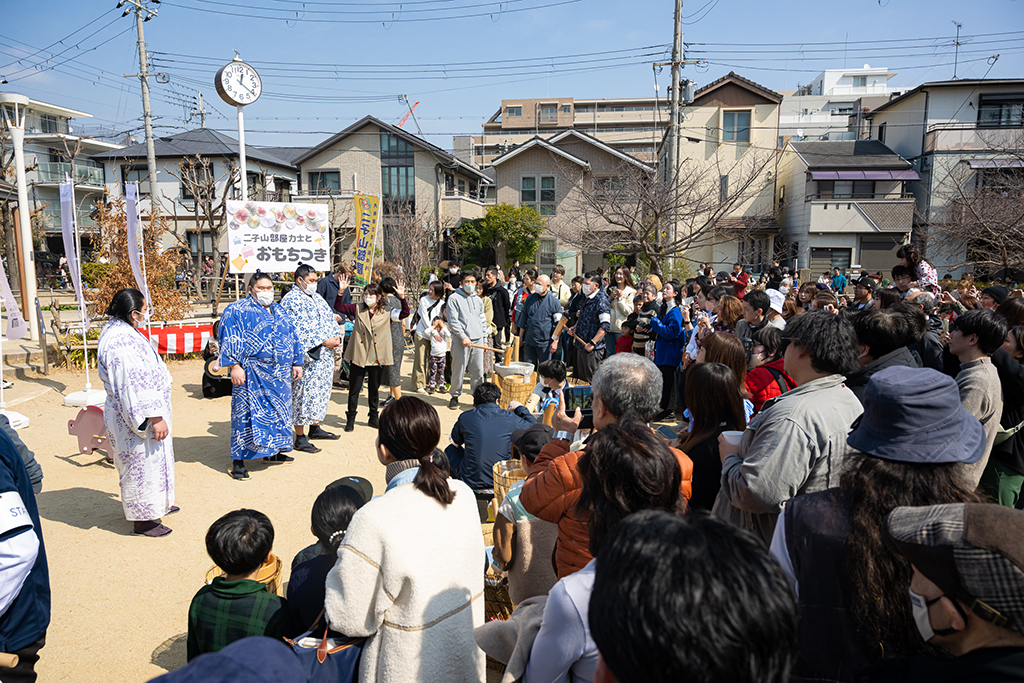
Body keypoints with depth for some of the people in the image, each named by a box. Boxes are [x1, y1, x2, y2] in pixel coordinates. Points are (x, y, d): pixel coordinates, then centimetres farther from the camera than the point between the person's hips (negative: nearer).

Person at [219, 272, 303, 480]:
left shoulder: (279, 312, 17)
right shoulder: (237, 311, -4)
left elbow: (292, 338, 20)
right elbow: (231, 339, -11)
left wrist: (296, 363, 15)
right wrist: (234, 366, -19)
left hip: (280, 375, 7)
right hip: (252, 375, -7)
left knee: (279, 411, 13)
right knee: (247, 413, -6)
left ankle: (272, 451, 29)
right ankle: (238, 460, 0)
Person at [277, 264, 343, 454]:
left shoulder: (317, 298, 16)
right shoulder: (291, 300, -12)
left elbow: (330, 318, 17)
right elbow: (301, 330, -20)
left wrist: (336, 336, -2)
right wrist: (325, 342, -20)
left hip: (325, 356, 9)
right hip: (306, 357, -9)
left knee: (320, 391, 16)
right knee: (303, 394, -4)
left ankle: (315, 428, 30)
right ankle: (300, 438, 2)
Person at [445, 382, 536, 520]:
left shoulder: (465, 417, -4)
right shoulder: (510, 418, -5)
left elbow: (455, 442, 16)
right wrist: (520, 409, 27)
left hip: (472, 483, 0)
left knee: (451, 450, 25)